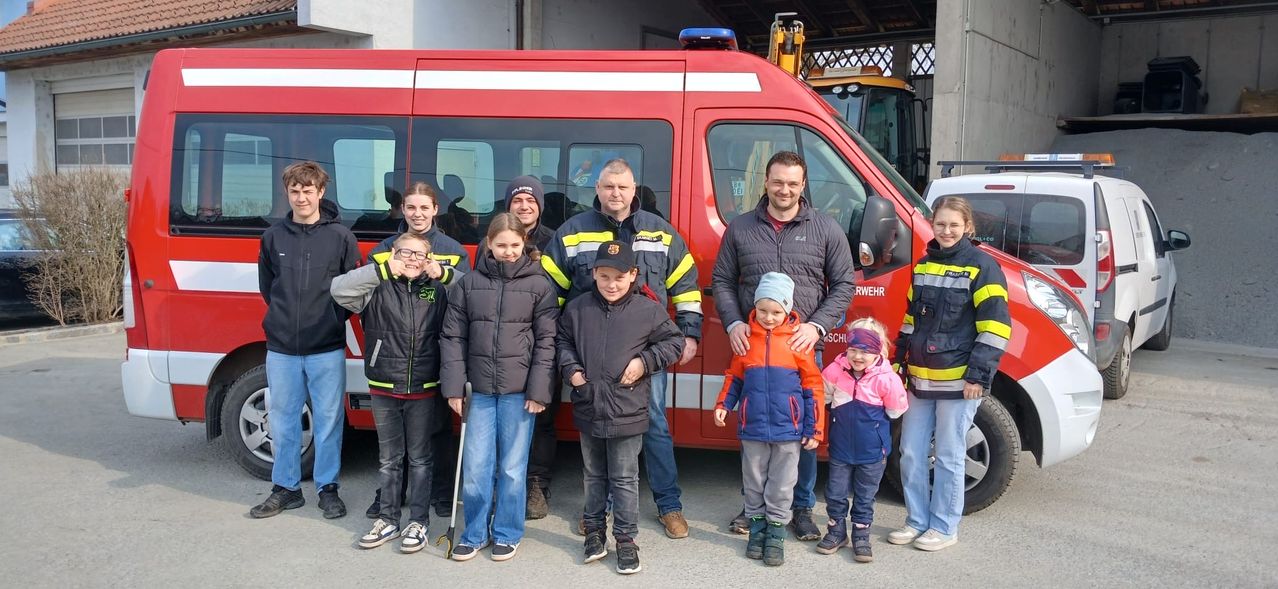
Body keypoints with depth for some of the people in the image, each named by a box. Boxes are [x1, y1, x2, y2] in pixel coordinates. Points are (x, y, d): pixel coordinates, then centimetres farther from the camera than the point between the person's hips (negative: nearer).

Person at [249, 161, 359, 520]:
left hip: (327, 348, -2)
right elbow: (266, 285, 15)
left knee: (328, 419, 5)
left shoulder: (340, 237, -2)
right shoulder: (273, 237, 5)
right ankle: (286, 488, 23)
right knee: (282, 420, 10)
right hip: (281, 347, 2)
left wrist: (332, 319, -2)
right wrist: (285, 315, 7)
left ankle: (328, 488, 18)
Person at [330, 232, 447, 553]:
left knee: (419, 458, 10)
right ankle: (388, 520, 24)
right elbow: (339, 289, -17)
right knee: (389, 458, 13)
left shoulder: (438, 290, 1)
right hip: (384, 389, 1)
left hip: (423, 390, 0)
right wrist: (383, 270, -22)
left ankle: (418, 522, 19)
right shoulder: (378, 289, -3)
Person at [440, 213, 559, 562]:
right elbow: (454, 337, 4)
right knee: (475, 467, 4)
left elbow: (546, 341, -2)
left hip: (519, 390, -1)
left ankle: (507, 534, 22)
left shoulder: (538, 285, 0)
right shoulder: (469, 284, 4)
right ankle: (475, 533, 21)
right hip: (481, 389, 2)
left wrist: (539, 391, -8)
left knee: (513, 467, 6)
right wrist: (454, 387, -2)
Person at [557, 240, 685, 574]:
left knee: (625, 479, 6)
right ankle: (594, 530, 31)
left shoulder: (649, 310, -6)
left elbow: (674, 342, 3)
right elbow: (562, 340, 14)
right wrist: (571, 369, -1)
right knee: (594, 475, 18)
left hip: (627, 412, -3)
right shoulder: (577, 309, 1)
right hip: (588, 409, 3)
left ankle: (626, 539, 17)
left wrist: (645, 361, -9)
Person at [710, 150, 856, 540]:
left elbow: (843, 285, 4)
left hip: (804, 348, -1)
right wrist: (733, 324, -6)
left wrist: (817, 326, -10)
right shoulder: (741, 229, 7)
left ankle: (802, 508, 18)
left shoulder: (826, 229, 4)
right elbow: (722, 280, 10)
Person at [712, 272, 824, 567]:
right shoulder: (746, 337, 2)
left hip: (788, 428, -2)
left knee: (781, 485, 7)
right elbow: (734, 376, 14)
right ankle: (757, 526, 27)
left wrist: (814, 429, -2)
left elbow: (813, 386, -2)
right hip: (753, 426, 2)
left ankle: (776, 532, 20)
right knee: (754, 482, 12)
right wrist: (723, 404, 0)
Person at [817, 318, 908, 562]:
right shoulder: (835, 371, -12)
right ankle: (836, 530, 29)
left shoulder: (887, 378, -16)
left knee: (865, 496, 12)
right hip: (840, 448, 2)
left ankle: (861, 535, 25)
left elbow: (895, 411, -3)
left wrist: (871, 419, 2)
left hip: (873, 451, -2)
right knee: (835, 492, 11)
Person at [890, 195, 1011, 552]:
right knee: (911, 454, 10)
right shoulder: (924, 265, 12)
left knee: (949, 456, 3)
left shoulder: (982, 266, -7)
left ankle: (944, 528, 15)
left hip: (958, 380, -6)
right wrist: (899, 361, 17)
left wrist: (979, 374, -16)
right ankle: (917, 521, 23)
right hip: (920, 377, 6)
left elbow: (995, 326, -11)